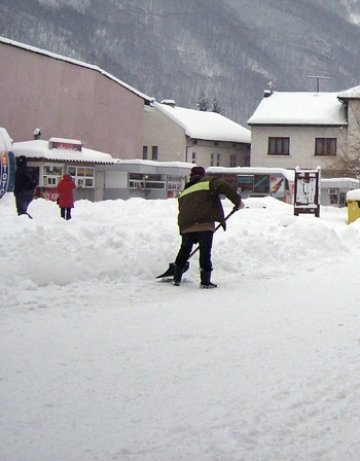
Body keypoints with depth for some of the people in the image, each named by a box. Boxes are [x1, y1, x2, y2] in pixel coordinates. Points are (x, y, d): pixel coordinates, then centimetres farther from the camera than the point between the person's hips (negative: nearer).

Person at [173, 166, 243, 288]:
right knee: (205, 251, -2)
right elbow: (224, 186, -10)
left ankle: (176, 278, 24)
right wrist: (237, 200, -3)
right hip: (204, 223, -5)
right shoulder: (208, 182, 10)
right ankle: (205, 281, -5)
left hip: (186, 225, 5)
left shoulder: (185, 191, 27)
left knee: (184, 250, 18)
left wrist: (183, 227, 33)